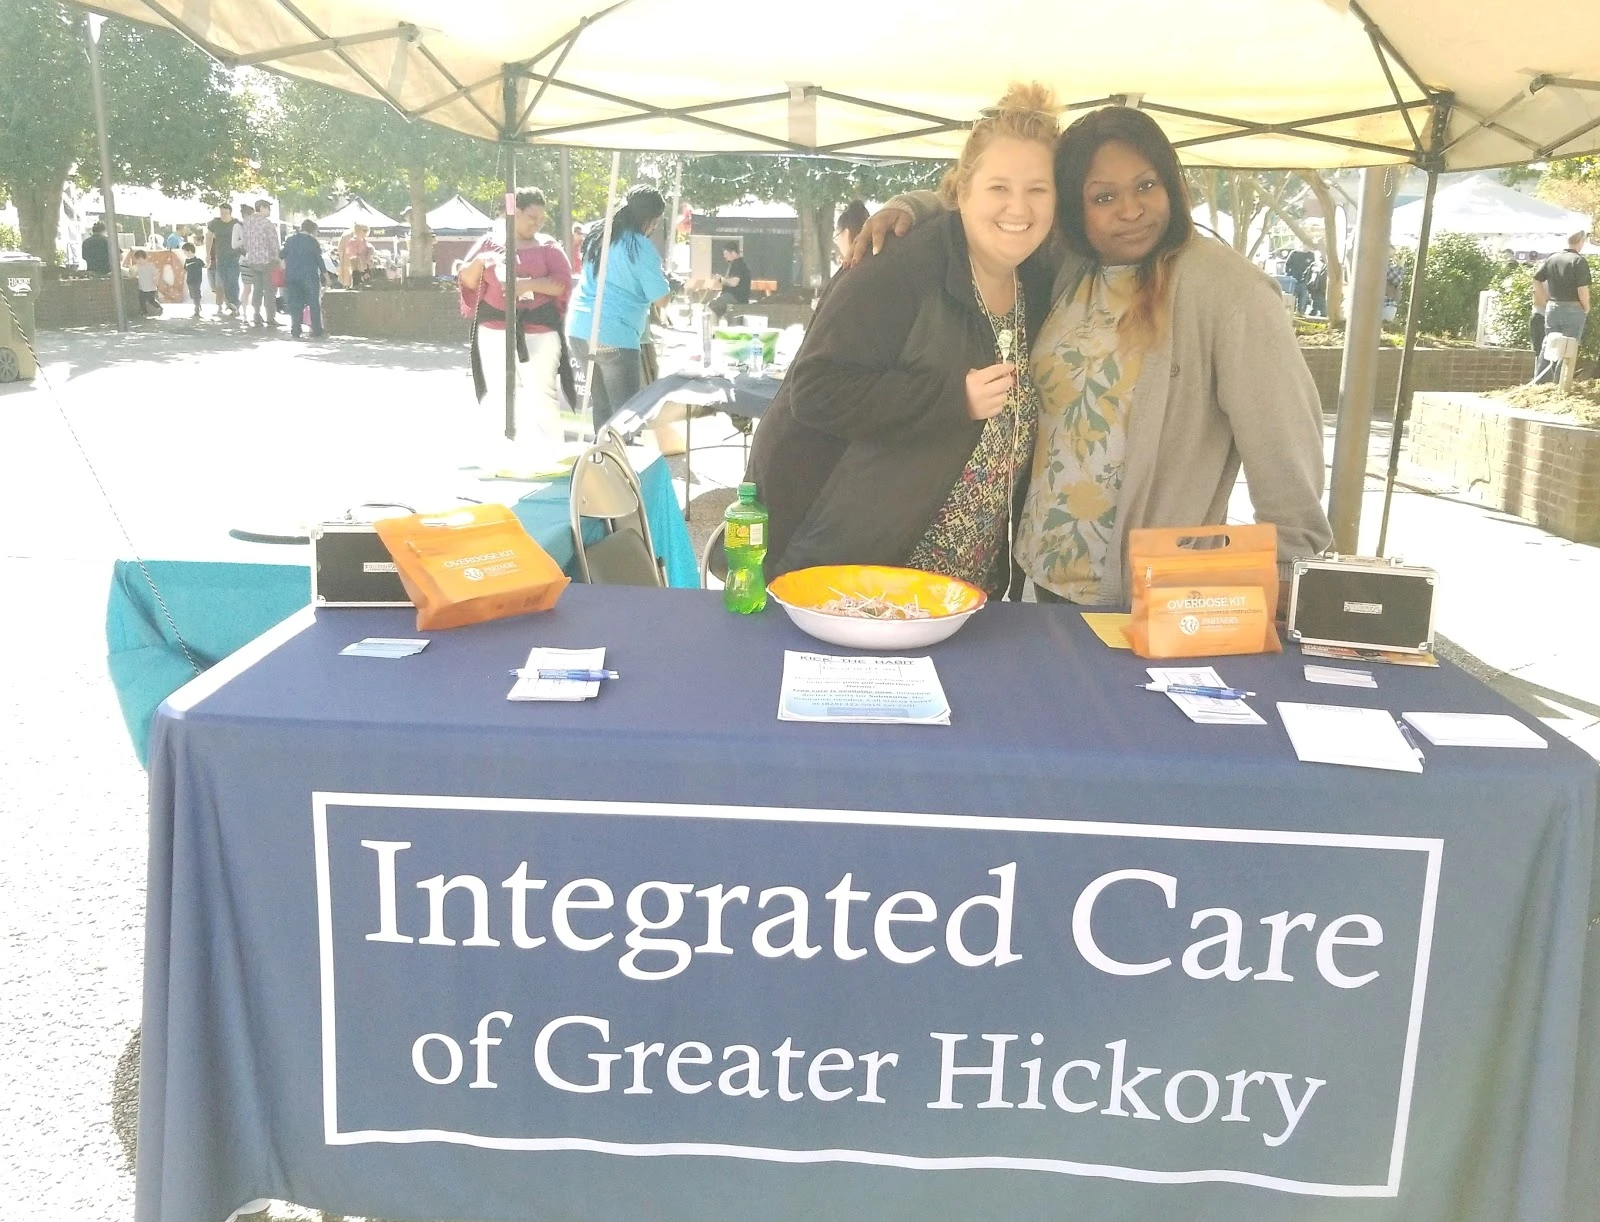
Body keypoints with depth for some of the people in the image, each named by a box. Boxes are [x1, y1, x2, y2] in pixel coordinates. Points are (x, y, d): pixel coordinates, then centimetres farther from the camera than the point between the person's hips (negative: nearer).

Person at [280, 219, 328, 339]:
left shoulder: (290, 239, 8)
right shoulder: (312, 241, -5)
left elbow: (281, 255, 11)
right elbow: (319, 259, -6)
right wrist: (325, 272, 1)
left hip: (291, 276, 4)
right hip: (309, 276, -4)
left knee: (295, 305, 6)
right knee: (314, 304, 3)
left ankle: (295, 332, 1)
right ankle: (316, 332, -1)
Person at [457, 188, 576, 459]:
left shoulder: (548, 246, 7)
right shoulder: (490, 241, 12)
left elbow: (563, 284, -4)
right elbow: (466, 281, 11)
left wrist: (529, 284, -19)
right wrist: (479, 261, -10)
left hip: (539, 330, -2)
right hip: (495, 329, 3)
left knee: (542, 391, -10)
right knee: (500, 391, 6)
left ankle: (553, 453, -6)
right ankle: (507, 452, 16)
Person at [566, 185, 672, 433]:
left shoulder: (596, 235, 10)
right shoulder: (641, 247, -10)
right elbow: (661, 298, -7)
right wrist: (665, 279, 12)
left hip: (579, 329, 7)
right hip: (614, 336, -7)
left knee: (601, 405, 15)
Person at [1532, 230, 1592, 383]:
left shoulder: (1552, 259, 4)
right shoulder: (1579, 261, -12)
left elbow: (1536, 279, 8)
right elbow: (1582, 289, -16)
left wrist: (1545, 300, 14)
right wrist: (1586, 309, -2)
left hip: (1552, 308, 5)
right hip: (1573, 309, -5)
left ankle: (1540, 382, 13)